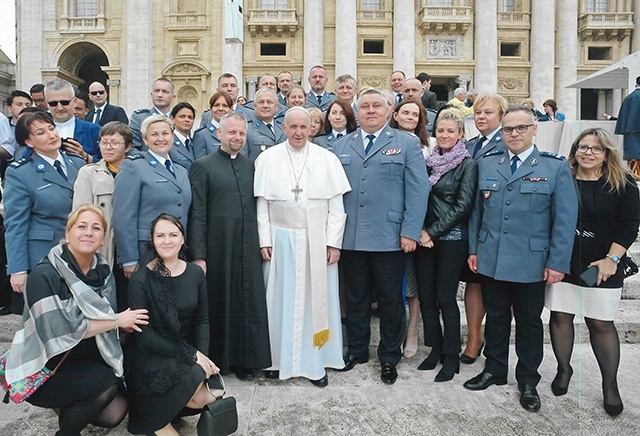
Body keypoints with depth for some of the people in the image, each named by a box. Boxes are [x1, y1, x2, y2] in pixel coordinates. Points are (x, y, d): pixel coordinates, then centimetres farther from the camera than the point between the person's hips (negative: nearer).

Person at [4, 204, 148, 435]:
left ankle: (67, 406, 20)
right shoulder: (44, 275, -19)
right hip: (42, 369, -6)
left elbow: (106, 315, 0)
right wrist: (118, 320, -18)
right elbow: (61, 330, -23)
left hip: (88, 361, 6)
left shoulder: (102, 271, 1)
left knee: (115, 413, -10)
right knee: (105, 383, -28)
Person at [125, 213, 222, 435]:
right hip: (148, 356, -4)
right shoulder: (140, 280, -11)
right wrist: (191, 355, -22)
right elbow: (144, 335, -14)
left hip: (186, 350, 5)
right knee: (194, 376, -31)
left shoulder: (195, 274, 1)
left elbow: (201, 321, 6)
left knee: (207, 397, -20)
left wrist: (202, 356, -13)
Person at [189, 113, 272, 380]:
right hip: (217, 248, -3)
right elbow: (197, 214, -5)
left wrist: (262, 242, 9)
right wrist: (198, 255, -10)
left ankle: (245, 360, 24)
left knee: (249, 305, 8)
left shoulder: (250, 166, 13)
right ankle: (217, 360, 24)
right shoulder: (203, 166, 0)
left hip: (248, 249, 4)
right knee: (218, 304, 7)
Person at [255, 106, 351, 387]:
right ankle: (280, 358, 21)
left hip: (317, 240, 0)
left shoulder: (327, 159, 2)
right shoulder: (267, 158, 3)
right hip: (281, 239, 0)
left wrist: (333, 242, -5)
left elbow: (336, 205, 0)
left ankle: (316, 362, 19)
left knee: (317, 298, 7)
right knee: (281, 299, 7)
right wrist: (265, 241, -2)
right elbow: (262, 203, 2)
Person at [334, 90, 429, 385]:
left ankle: (389, 358, 25)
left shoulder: (407, 143, 3)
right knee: (355, 298, 14)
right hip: (351, 238, 3)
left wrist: (410, 232, -12)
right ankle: (356, 350, 31)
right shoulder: (341, 146, 13)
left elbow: (418, 190, -4)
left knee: (390, 300, 8)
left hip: (389, 238, -3)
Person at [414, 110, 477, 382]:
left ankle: (451, 356, 16)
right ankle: (435, 348, 25)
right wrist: (420, 230, -4)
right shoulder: (429, 162, 11)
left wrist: (433, 232, -12)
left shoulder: (468, 164, -3)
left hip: (451, 238, -5)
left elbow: (463, 206, -10)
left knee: (446, 297, 0)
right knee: (426, 296, 8)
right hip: (425, 237, 5)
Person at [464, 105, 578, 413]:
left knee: (529, 322, 12)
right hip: (491, 260, 3)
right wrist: (473, 249, 6)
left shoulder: (556, 167, -3)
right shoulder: (486, 164, 7)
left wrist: (557, 263, -9)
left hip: (531, 264, -2)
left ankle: (528, 381, 29)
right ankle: (494, 370, 33)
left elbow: (565, 219, -5)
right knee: (495, 318, 15)